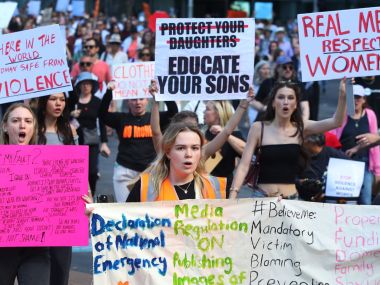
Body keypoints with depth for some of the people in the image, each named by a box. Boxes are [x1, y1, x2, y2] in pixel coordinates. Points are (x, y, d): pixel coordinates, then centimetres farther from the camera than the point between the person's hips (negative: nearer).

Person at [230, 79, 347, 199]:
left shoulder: (301, 128, 3)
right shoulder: (258, 128, -1)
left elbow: (336, 122, -7)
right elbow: (244, 165, -3)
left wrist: (342, 96, -23)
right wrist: (233, 194, -14)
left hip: (291, 198, 1)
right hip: (261, 196, -1)